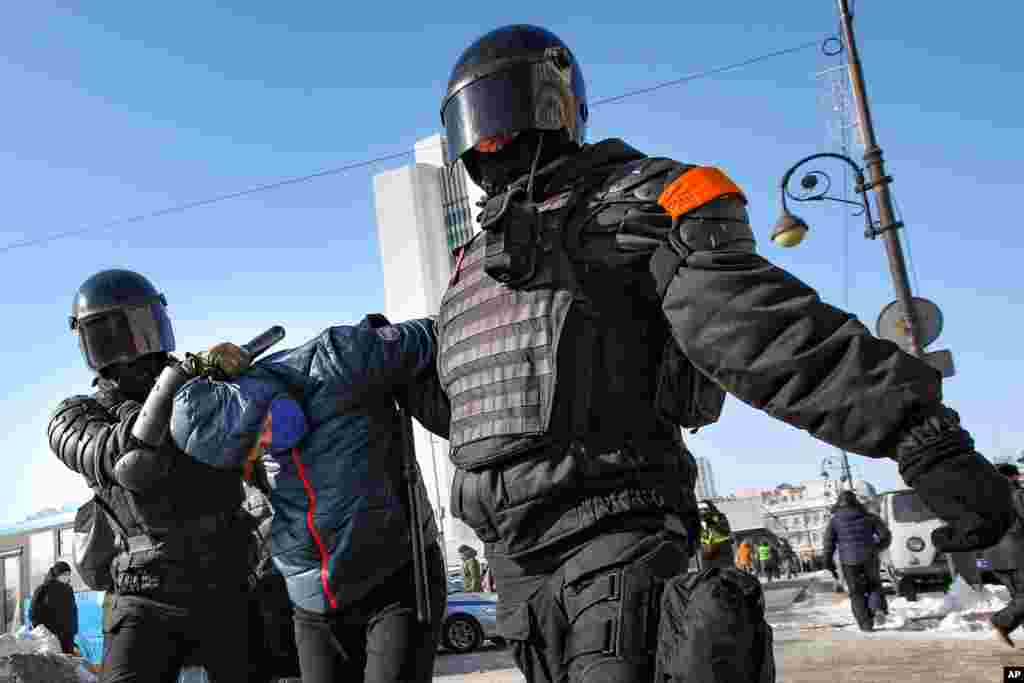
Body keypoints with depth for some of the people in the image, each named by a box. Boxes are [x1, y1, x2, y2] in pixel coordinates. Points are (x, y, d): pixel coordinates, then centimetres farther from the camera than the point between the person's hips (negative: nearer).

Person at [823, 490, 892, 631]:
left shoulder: (834, 521, 3)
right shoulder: (869, 517, 6)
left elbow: (829, 544, -3)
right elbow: (885, 535, 3)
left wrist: (829, 565, 3)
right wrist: (877, 548, 20)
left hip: (849, 562, -1)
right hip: (869, 559, 1)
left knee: (857, 593, 11)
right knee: (874, 586, 21)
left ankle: (866, 624, 3)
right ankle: (877, 608, -5)